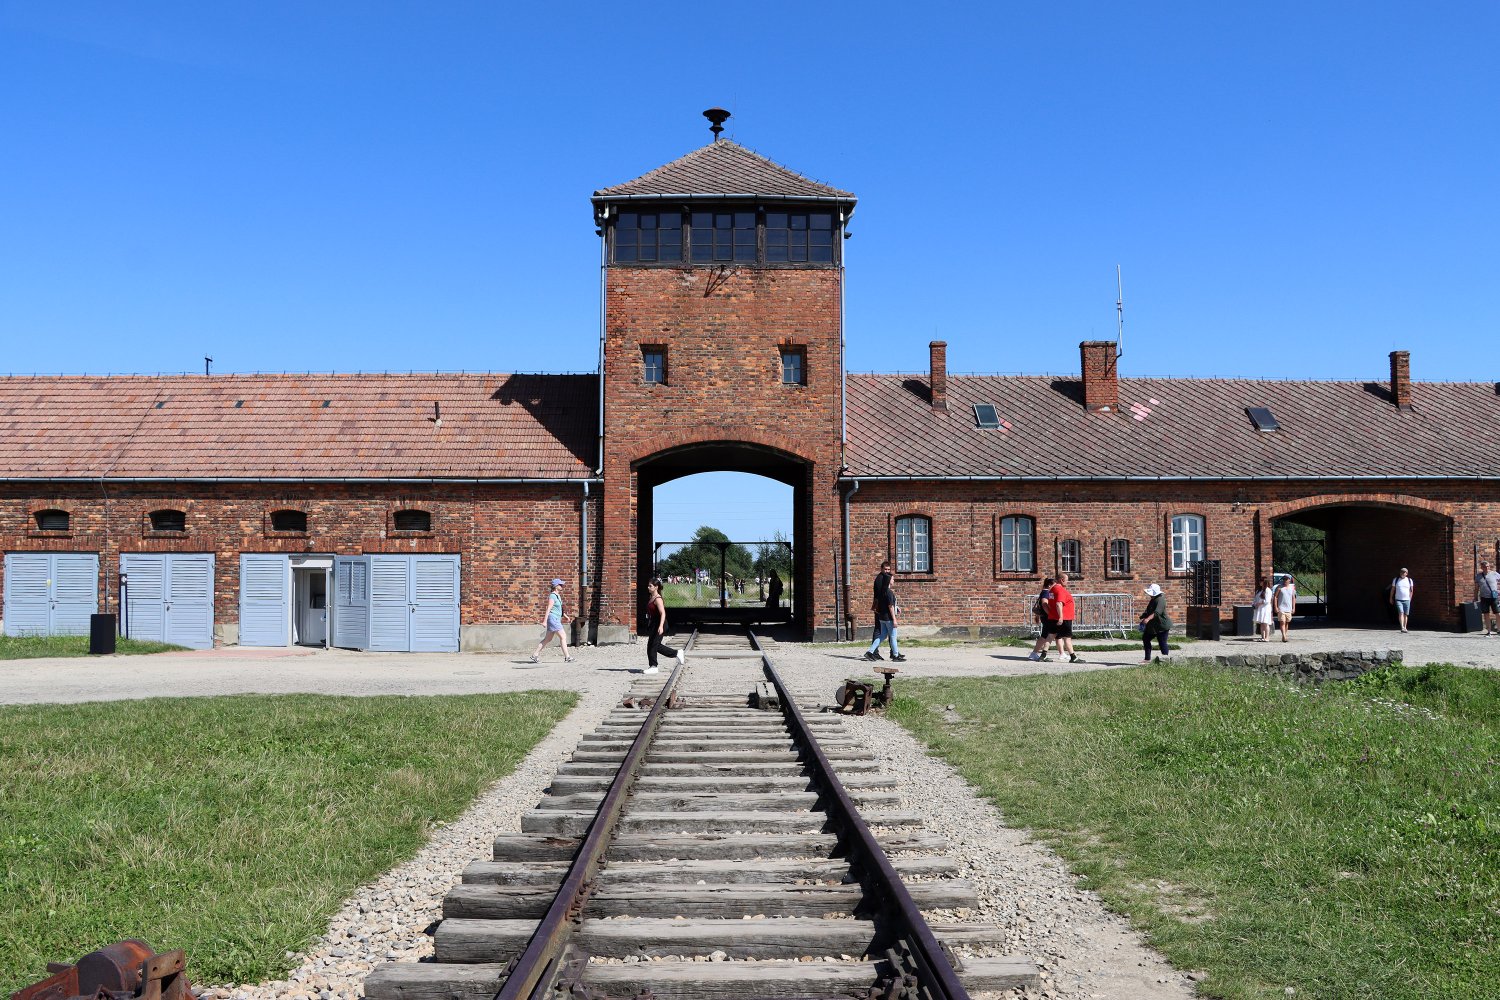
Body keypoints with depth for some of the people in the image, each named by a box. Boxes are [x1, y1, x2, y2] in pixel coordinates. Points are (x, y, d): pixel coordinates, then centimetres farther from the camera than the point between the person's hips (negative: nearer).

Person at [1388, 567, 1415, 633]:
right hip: (1398, 600, -2)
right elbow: (1392, 589, 11)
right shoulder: (1396, 580, 5)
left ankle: (1405, 627, 15)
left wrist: (1410, 598, 10)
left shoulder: (1410, 580, 6)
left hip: (1407, 600, 2)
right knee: (1401, 613, -15)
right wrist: (1391, 598, 11)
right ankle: (1402, 627, -21)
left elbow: (1411, 590, 13)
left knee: (1406, 614, 5)